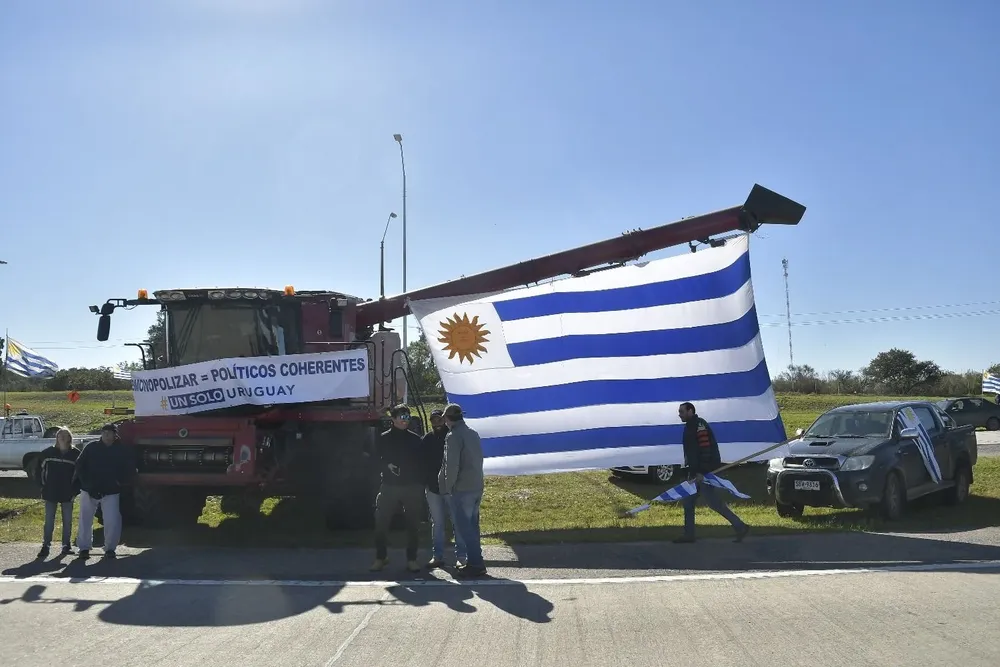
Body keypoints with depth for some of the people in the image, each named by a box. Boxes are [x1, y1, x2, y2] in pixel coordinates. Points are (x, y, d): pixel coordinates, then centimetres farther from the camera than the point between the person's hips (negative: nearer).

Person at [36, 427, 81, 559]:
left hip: (68, 494, 0)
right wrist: (44, 486, 2)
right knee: (49, 521, 3)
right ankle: (46, 546, 8)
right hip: (50, 493, 0)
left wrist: (75, 490, -4)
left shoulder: (76, 454, -3)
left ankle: (66, 545, 16)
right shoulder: (48, 452, 0)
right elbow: (41, 470, 8)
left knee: (67, 521, 7)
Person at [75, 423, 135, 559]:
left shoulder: (121, 450, 2)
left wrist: (120, 482, -1)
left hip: (111, 492, 0)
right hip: (89, 491, 0)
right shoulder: (91, 447, 0)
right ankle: (84, 547, 19)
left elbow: (129, 469, 10)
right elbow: (79, 465, 4)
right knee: (85, 520, 6)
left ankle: (110, 548, 9)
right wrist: (85, 482, -5)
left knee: (112, 521, -5)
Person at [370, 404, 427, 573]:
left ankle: (411, 559, 14)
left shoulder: (415, 439, 6)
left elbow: (422, 463, 8)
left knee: (413, 524, 4)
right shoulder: (384, 438, 5)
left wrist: (420, 483, -1)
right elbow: (376, 460, 8)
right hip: (389, 486, 0)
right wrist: (387, 466, -12)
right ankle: (381, 557, 12)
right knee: (381, 522, -2)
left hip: (412, 487, 1)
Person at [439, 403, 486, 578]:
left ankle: (475, 564, -6)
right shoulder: (473, 434, 12)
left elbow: (452, 466, -17)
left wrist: (448, 488, -9)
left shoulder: (453, 436, -13)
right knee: (472, 526, 15)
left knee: (464, 527, -4)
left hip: (461, 489, -8)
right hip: (477, 487, 8)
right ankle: (475, 561, 19)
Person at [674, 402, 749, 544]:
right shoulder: (690, 426, 16)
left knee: (714, 503, -8)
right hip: (698, 473, 11)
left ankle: (740, 527, 0)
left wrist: (701, 472, -27)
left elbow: (705, 449, -24)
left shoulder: (699, 425, -16)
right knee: (688, 503, 11)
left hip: (705, 473, -11)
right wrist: (694, 470, 20)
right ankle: (689, 535, 16)